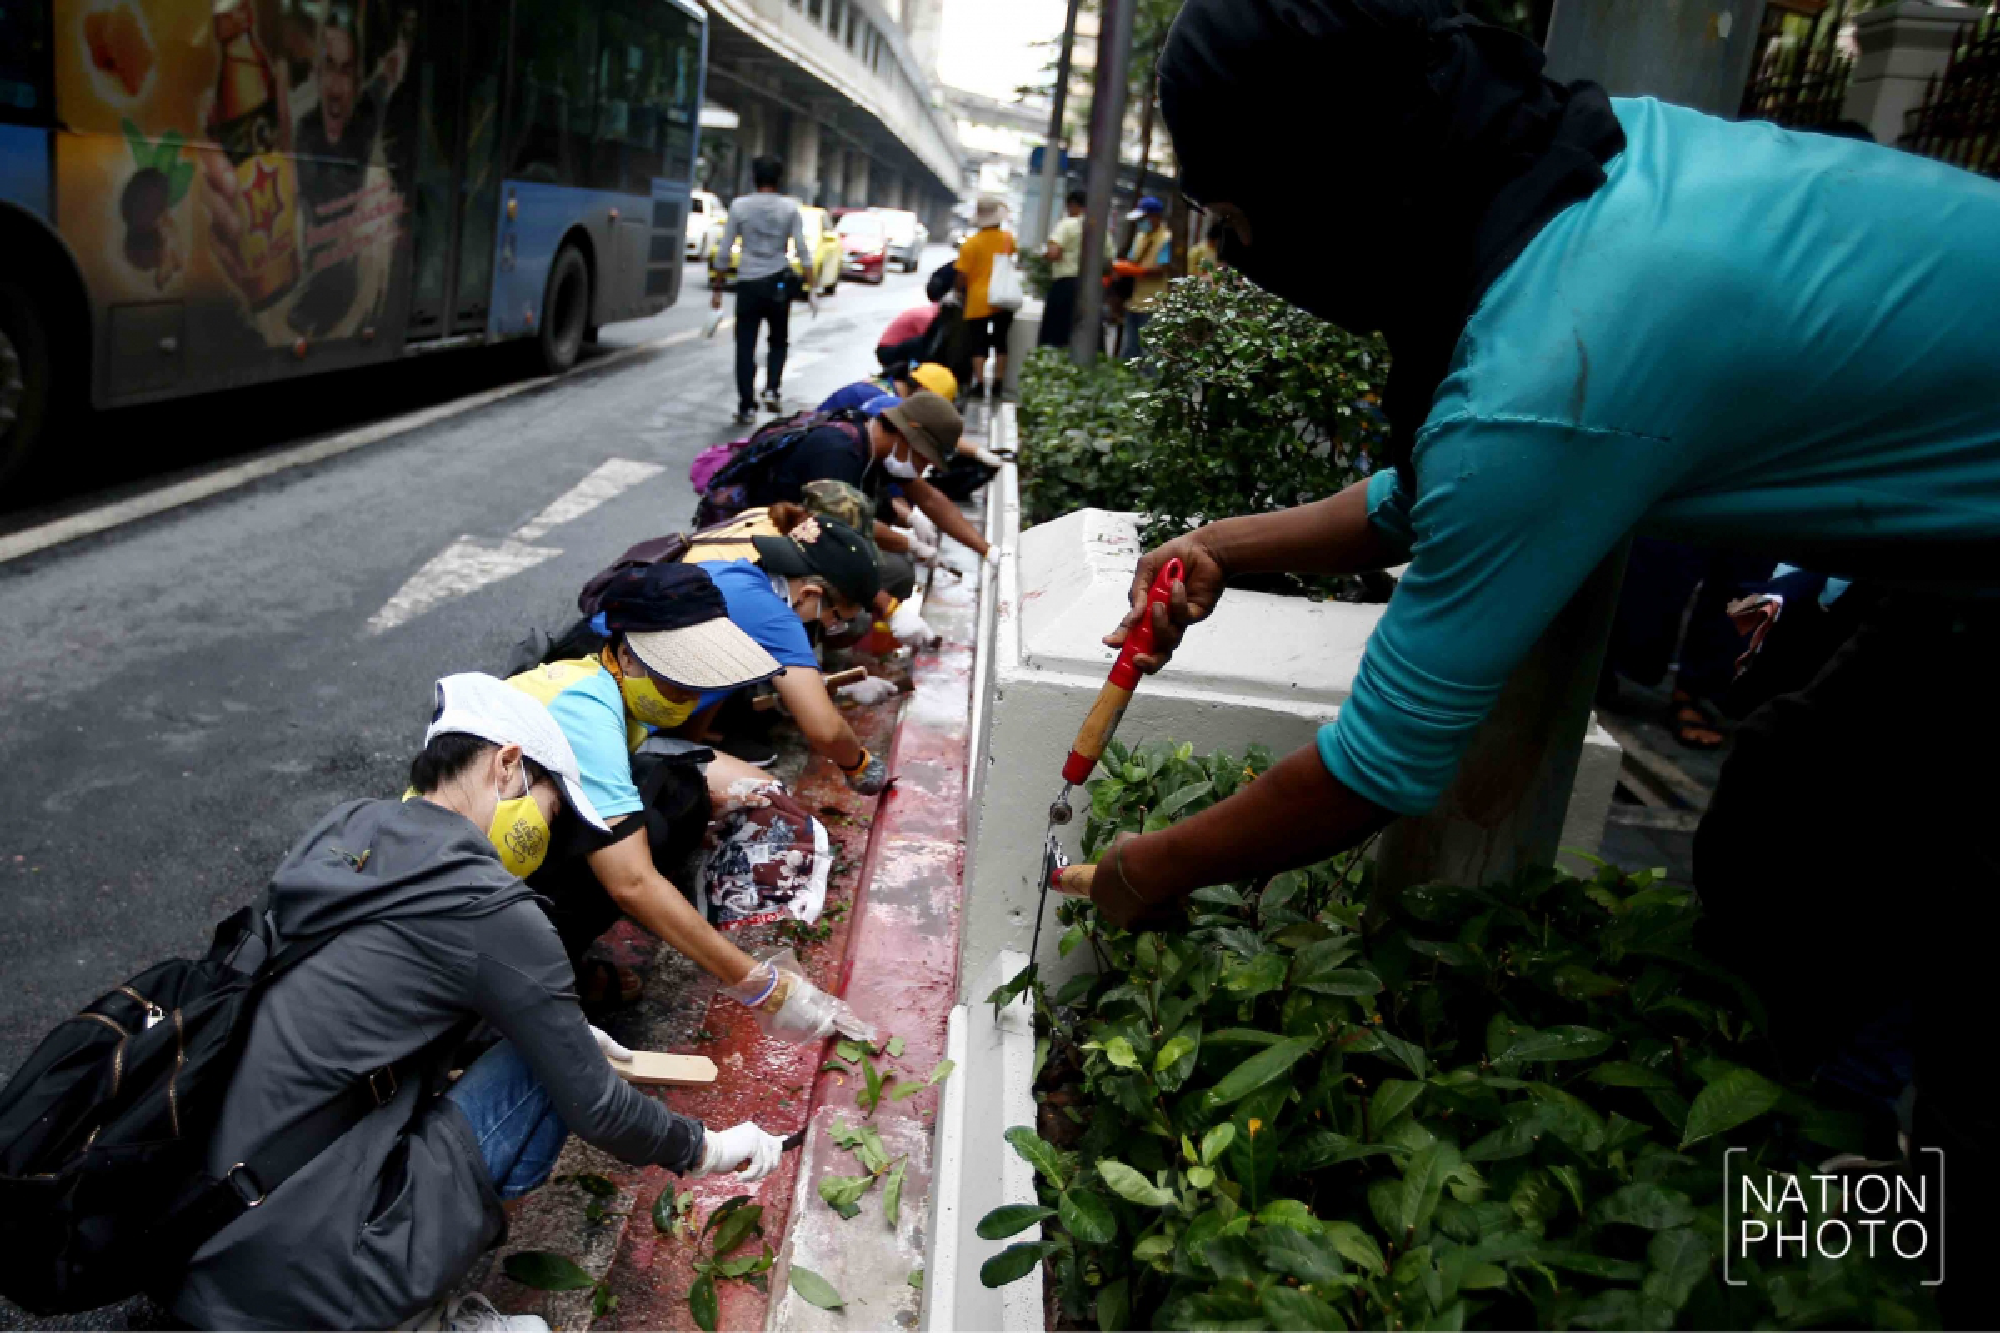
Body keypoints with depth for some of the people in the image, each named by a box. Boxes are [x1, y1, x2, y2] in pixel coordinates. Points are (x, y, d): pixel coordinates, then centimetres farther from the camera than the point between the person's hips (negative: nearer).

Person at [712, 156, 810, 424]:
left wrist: (717, 288, 6)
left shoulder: (739, 206, 1)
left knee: (746, 347, 4)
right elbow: (801, 250, -5)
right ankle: (772, 389, 1)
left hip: (748, 283, 0)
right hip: (778, 283, 0)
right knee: (779, 341, 19)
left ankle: (747, 406, 2)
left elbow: (724, 251, -1)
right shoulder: (790, 207, 0)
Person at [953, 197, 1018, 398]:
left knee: (978, 345, 0)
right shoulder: (1007, 238, 1)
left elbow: (961, 277, -10)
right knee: (1000, 341, 15)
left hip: (978, 301, -4)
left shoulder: (971, 243, -11)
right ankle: (999, 381, 18)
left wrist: (960, 290, 7)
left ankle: (979, 383, -8)